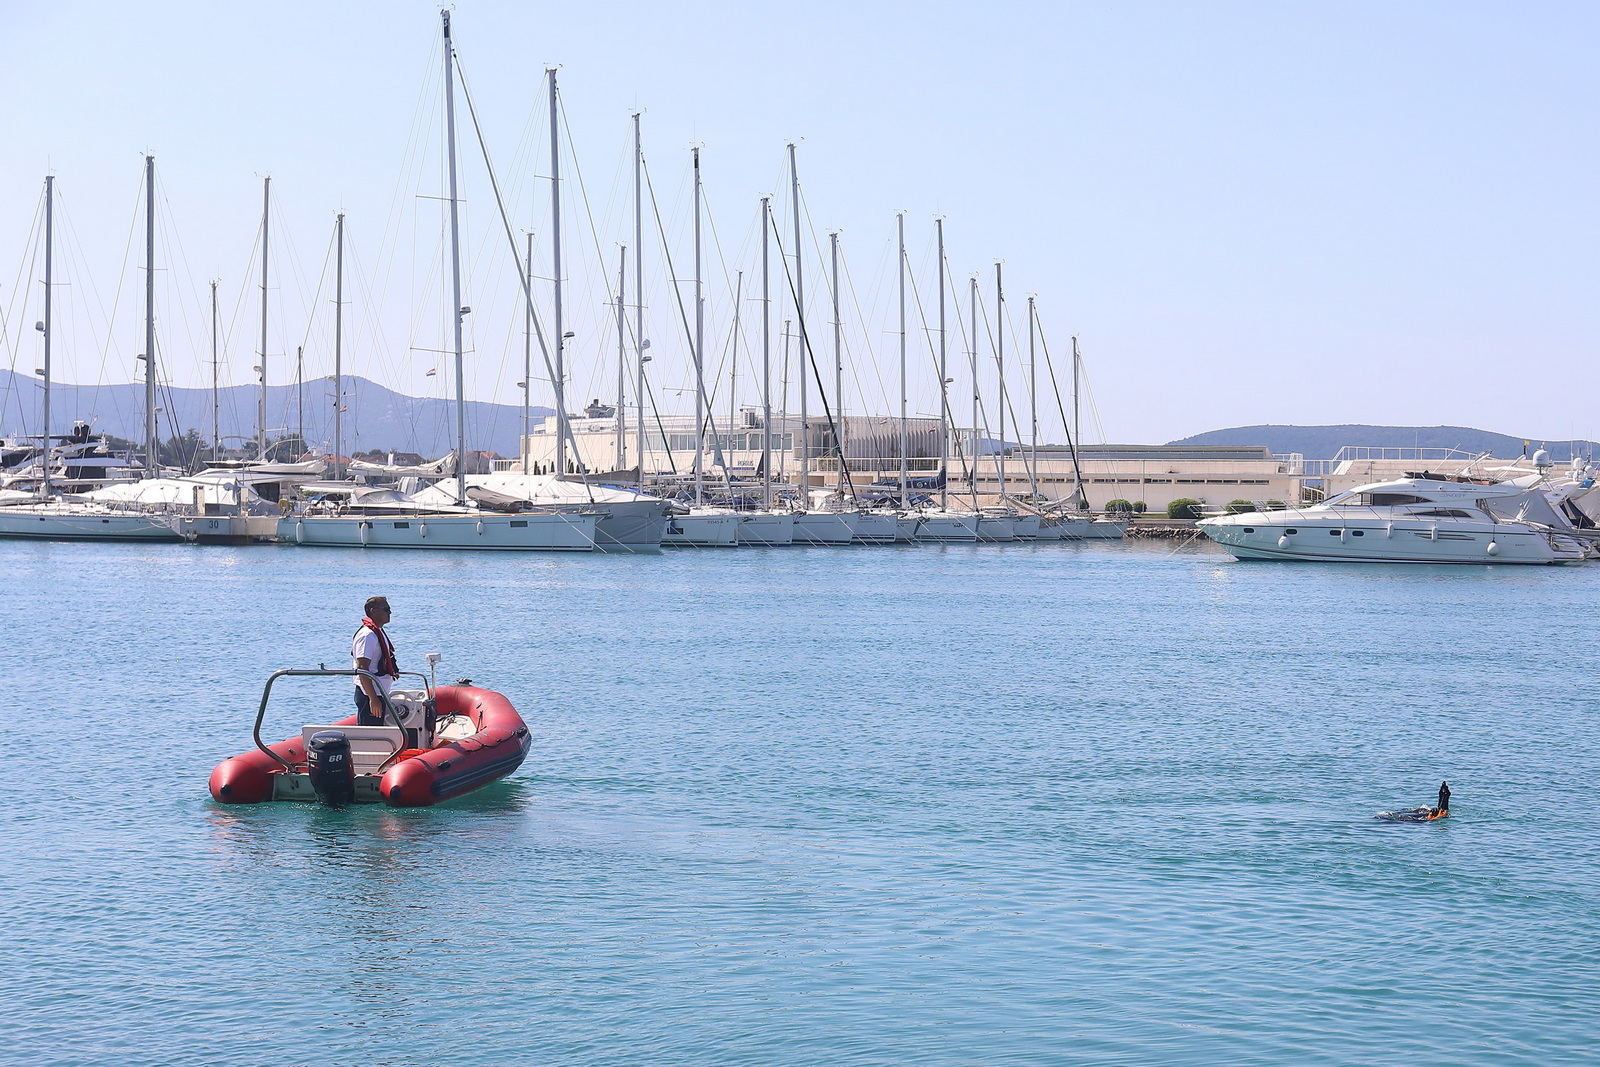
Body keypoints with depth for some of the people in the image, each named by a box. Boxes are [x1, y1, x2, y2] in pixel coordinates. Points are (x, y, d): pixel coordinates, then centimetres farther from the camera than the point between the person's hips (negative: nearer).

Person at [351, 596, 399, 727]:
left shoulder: (379, 632, 17)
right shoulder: (368, 635, -16)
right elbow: (362, 669, -23)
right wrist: (373, 699, -27)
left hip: (378, 695, 10)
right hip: (370, 696, -10)